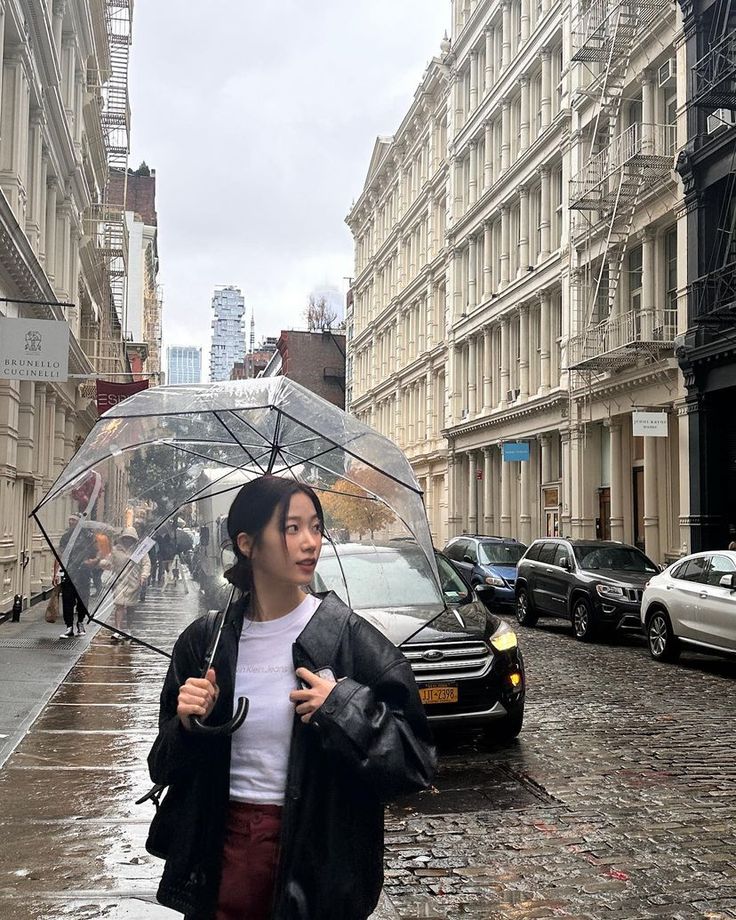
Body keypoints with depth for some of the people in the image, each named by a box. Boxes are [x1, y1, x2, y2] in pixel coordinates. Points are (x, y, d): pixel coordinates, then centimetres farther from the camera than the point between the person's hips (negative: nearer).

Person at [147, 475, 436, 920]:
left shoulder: (347, 637, -10)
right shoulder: (205, 642, -2)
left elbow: (416, 762, -11)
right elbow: (166, 767, 6)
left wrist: (346, 708, -23)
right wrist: (186, 727, -14)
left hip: (317, 853, -2)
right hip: (223, 846, 2)